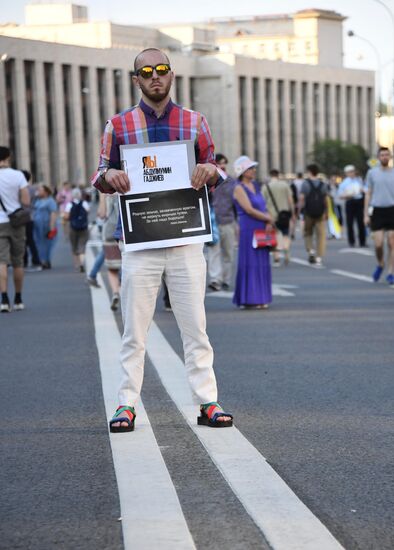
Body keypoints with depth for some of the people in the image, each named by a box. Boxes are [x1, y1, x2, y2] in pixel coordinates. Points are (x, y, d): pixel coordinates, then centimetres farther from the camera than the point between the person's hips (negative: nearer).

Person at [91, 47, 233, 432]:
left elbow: (215, 174, 15)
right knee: (134, 329, 0)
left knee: (194, 326, 2)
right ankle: (126, 405, 5)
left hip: (185, 239, 1)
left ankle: (207, 402, 5)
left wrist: (210, 170, -10)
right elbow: (100, 180, 10)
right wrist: (108, 176, -14)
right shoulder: (118, 125, 9)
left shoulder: (195, 122, 12)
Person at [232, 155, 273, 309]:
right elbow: (249, 210, -15)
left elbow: (263, 207, 18)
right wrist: (268, 218, -7)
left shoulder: (255, 186, 15)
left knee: (262, 263, 8)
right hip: (248, 229, -8)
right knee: (250, 263, -5)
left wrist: (268, 218, -1)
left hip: (261, 229, 8)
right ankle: (250, 299, -1)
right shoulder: (239, 188, -9)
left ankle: (260, 298, 14)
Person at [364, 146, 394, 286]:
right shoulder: (372, 173, 6)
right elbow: (368, 194, 9)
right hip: (377, 211, 0)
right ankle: (380, 265, 24)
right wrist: (366, 214, 3)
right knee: (378, 244, -5)